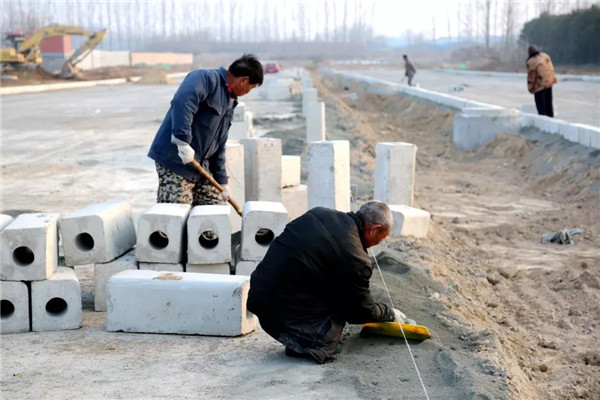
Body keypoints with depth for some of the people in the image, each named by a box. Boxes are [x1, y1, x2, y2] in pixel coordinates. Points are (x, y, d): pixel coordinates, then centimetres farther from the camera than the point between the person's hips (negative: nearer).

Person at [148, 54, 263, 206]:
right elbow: (182, 101, -30)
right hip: (174, 159, -9)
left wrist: (222, 182, 20)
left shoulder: (229, 104, 18)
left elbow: (219, 146, 22)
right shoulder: (206, 78, -10)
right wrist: (183, 140, -35)